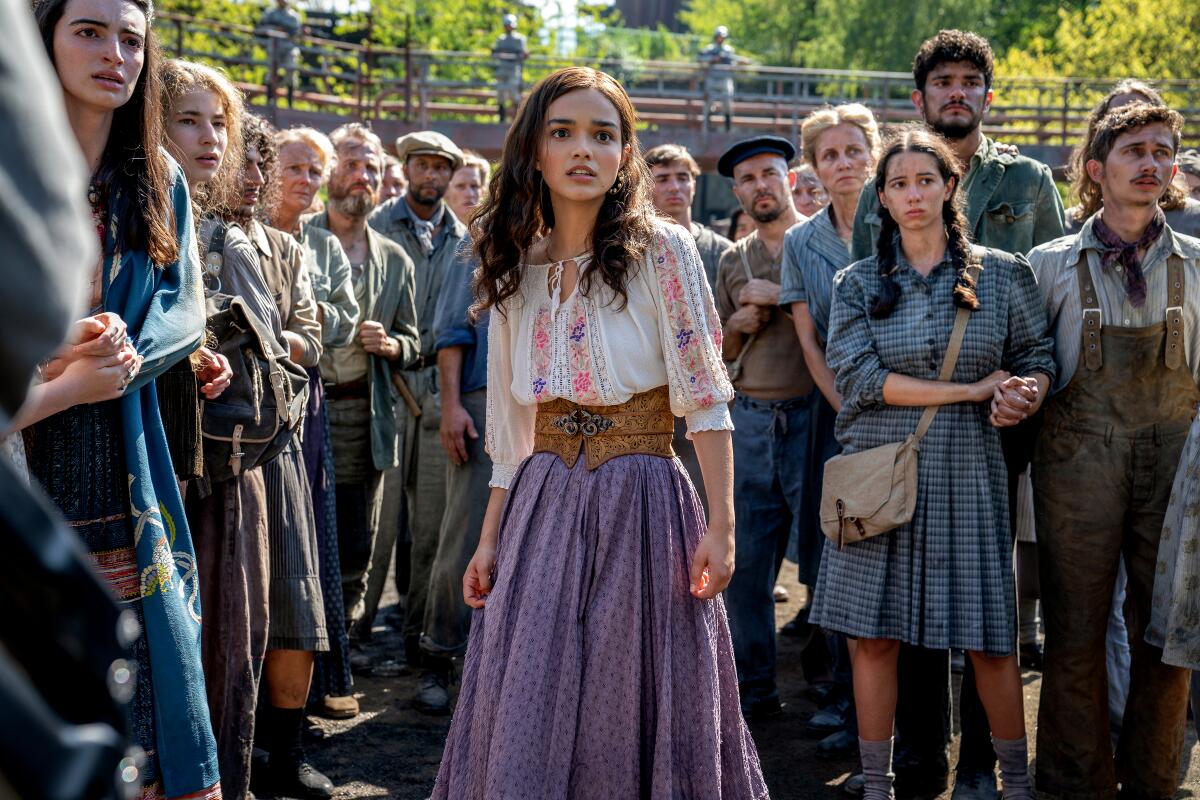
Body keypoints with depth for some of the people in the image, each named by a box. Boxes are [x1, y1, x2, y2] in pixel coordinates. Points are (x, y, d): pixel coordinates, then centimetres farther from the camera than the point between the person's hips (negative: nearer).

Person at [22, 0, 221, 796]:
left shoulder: (156, 179, 12)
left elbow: (185, 308, 6)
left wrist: (118, 353, -13)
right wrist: (73, 369, -18)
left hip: (120, 481, 3)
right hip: (20, 467, -3)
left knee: (144, 664, 2)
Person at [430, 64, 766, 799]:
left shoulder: (661, 251, -6)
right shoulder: (518, 270, 8)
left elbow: (705, 399, -9)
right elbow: (513, 431, 13)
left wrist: (721, 525, -14)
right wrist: (490, 539, 13)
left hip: (641, 504, -4)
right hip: (543, 505, 4)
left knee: (631, 710, 5)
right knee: (525, 718, 6)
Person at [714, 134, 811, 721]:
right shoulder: (733, 260, 17)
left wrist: (781, 294, -14)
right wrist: (738, 327, 3)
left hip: (811, 415, -5)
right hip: (749, 419, 5)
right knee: (744, 562, 7)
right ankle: (753, 688, 18)